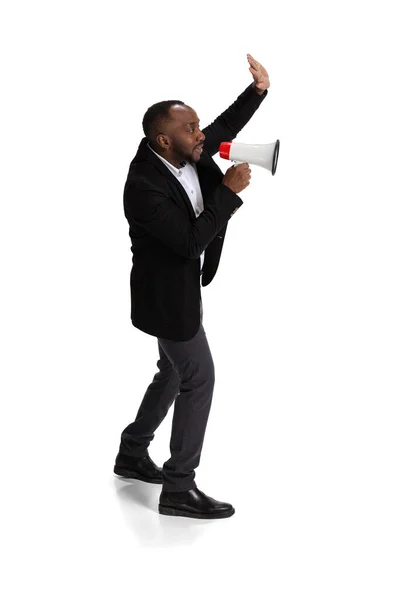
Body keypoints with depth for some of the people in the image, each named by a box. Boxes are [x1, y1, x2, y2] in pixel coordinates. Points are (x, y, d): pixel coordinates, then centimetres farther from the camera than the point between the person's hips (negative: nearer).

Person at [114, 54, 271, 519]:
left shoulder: (186, 155, -5)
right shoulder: (144, 186, -29)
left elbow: (226, 126, 9)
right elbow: (191, 240, -31)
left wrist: (258, 90, -7)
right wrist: (229, 191, -28)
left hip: (181, 287, 9)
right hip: (168, 294, -9)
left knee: (174, 372, 21)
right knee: (199, 379, -2)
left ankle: (132, 455, 38)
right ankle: (179, 489, 7)